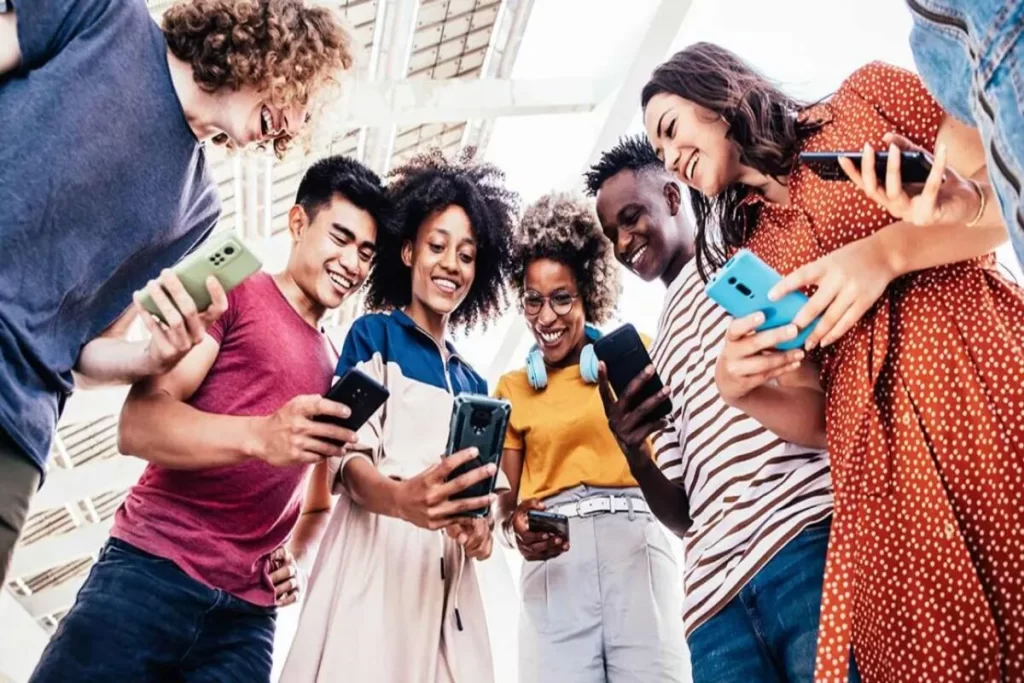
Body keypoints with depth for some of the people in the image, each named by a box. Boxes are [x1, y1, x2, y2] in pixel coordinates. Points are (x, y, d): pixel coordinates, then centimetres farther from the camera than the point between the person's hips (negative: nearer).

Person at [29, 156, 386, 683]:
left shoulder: (336, 371, 17)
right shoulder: (230, 291, 2)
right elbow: (137, 425, -10)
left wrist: (298, 558, 5)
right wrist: (259, 436, -26)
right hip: (150, 572, -4)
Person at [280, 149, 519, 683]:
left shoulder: (473, 382, 21)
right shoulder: (373, 335, 4)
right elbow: (347, 457, -7)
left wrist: (480, 526, -2)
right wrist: (400, 499, -28)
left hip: (448, 575, 6)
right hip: (377, 552, -5)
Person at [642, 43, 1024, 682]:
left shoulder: (870, 96, 13)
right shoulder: (746, 254, 18)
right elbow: (825, 412, 13)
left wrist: (891, 250, -11)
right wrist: (739, 389, -6)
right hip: (881, 466, 3)